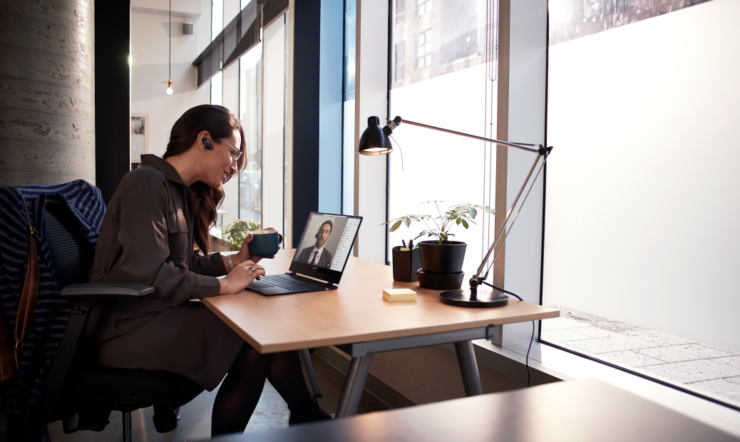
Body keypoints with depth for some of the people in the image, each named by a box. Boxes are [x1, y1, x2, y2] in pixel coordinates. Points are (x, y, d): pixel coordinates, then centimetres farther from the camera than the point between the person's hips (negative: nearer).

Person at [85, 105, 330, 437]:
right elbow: (148, 275, -24)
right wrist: (224, 285, -18)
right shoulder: (147, 182, -14)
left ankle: (305, 418, -3)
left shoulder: (181, 191, 16)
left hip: (159, 313, 8)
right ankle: (306, 417, -1)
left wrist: (234, 261, 3)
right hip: (128, 327, -8)